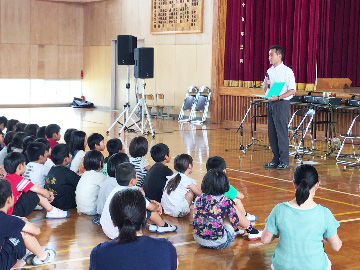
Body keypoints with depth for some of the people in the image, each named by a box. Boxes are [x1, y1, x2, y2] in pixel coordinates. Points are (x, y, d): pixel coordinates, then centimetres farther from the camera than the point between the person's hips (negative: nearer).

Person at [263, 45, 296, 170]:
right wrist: (266, 84, -2)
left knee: (281, 133, -7)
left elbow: (292, 90, -12)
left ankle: (284, 161, -2)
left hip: (282, 104, -7)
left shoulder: (287, 71, -7)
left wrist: (278, 97, -22)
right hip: (270, 103, 7)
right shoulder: (269, 71, 15)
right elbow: (265, 89, 21)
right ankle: (276, 160, 16)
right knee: (272, 133, 8)